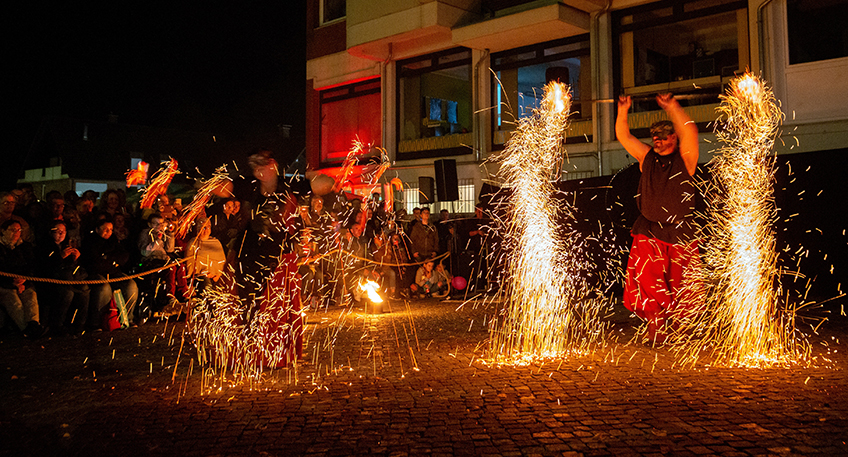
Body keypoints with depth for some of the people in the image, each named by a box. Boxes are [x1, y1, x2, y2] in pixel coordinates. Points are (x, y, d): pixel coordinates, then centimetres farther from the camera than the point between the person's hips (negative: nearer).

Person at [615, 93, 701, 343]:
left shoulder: (684, 159, -1)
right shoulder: (647, 157, 10)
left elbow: (690, 131, -18)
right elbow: (623, 136, 9)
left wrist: (672, 107, -22)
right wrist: (623, 111, -4)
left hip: (680, 234, -2)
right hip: (648, 233, 2)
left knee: (679, 288, 6)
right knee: (648, 285, -8)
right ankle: (656, 324, 4)